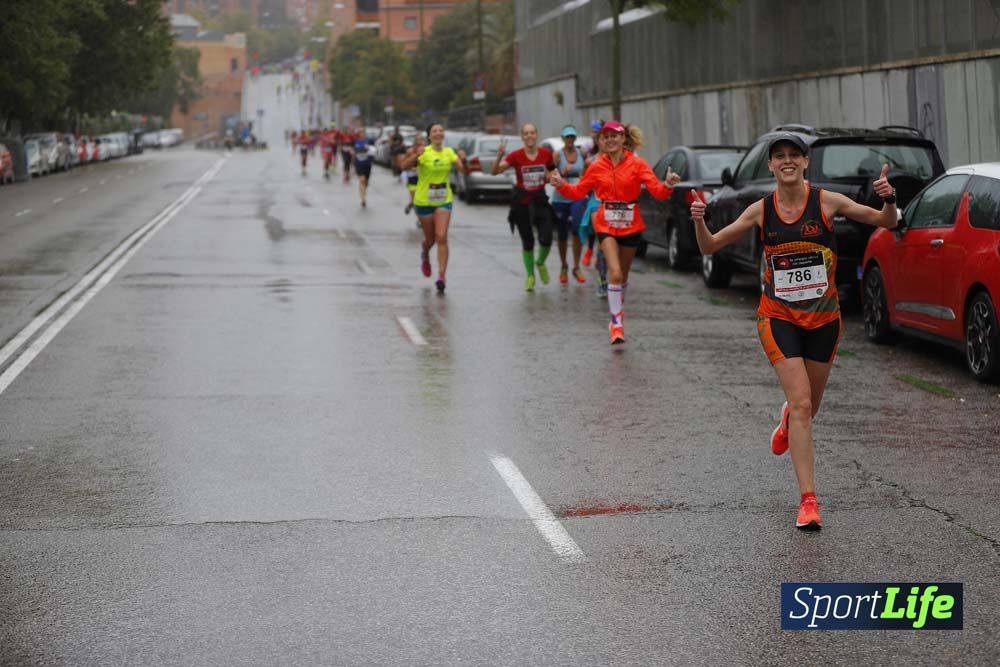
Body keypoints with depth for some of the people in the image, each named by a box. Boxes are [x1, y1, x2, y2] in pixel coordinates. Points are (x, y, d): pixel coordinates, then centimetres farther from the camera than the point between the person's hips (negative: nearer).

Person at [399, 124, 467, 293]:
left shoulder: (449, 152, 2)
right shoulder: (424, 152, -11)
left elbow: (464, 170, -1)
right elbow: (404, 166, -23)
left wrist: (463, 160, -22)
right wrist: (416, 155, -40)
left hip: (444, 201, 2)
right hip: (424, 201, -2)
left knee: (442, 238, -12)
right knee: (430, 239, 10)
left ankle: (441, 276, -13)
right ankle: (425, 256, 46)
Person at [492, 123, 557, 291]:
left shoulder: (546, 154, -2)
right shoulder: (516, 156, -10)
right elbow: (495, 171, -19)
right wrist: (499, 156, -35)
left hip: (540, 201, 1)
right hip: (522, 202, -1)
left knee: (546, 239, -10)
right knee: (527, 242, 4)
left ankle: (540, 263, 22)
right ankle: (530, 276, 24)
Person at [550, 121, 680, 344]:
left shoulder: (637, 164, -5)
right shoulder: (597, 167, 0)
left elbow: (657, 191, -11)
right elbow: (578, 192, 6)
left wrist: (668, 185, -32)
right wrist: (561, 185, -11)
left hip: (631, 225, 1)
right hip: (606, 224, -1)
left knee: (622, 275, 15)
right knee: (615, 274, -18)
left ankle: (618, 311, 40)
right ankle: (616, 322, -11)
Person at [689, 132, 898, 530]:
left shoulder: (827, 203, -6)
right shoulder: (761, 211, -2)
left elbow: (887, 223, 0)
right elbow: (709, 247, 4)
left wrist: (888, 200, -22)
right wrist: (699, 222, -16)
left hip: (823, 318, 1)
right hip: (779, 318, -1)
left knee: (808, 407, 14)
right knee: (801, 403, -15)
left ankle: (787, 420, 54)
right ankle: (808, 501, -15)